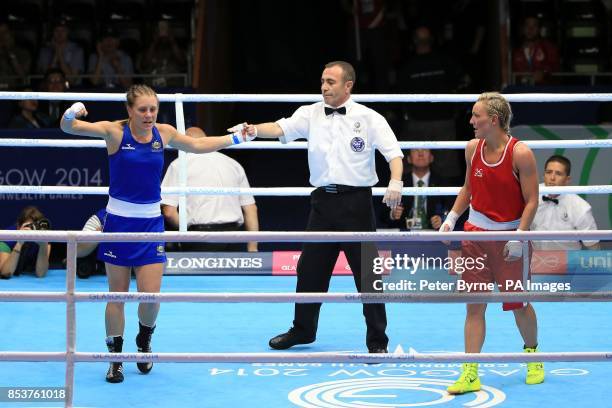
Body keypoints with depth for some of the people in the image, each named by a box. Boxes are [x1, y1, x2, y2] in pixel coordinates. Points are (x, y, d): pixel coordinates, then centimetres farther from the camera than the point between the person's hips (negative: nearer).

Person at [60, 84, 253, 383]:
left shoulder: (164, 133, 0)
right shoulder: (115, 131, -10)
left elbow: (196, 145, 19)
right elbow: (68, 128, -19)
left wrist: (235, 138, 19)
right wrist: (71, 114, -42)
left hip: (151, 222, 2)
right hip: (119, 220, -2)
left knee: (151, 294, -5)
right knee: (117, 294, 3)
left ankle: (144, 340, 26)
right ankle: (115, 358, 17)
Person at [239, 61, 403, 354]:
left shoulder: (369, 118, -1)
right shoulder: (311, 114, 7)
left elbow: (393, 152, -6)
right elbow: (281, 128, -6)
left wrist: (395, 182, -23)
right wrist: (255, 130, -26)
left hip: (356, 201, -4)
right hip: (323, 200, 4)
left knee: (367, 273, -3)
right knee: (310, 269, 13)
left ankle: (377, 340, 7)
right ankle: (303, 329, 31)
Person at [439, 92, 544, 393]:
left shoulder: (520, 153, -15)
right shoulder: (473, 148, 1)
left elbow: (531, 200, -13)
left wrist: (519, 237, -20)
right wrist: (451, 218, 5)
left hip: (508, 236, -4)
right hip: (475, 233, 4)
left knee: (518, 303, 7)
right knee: (474, 306, 0)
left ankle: (532, 355, 34)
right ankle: (470, 374, -1)